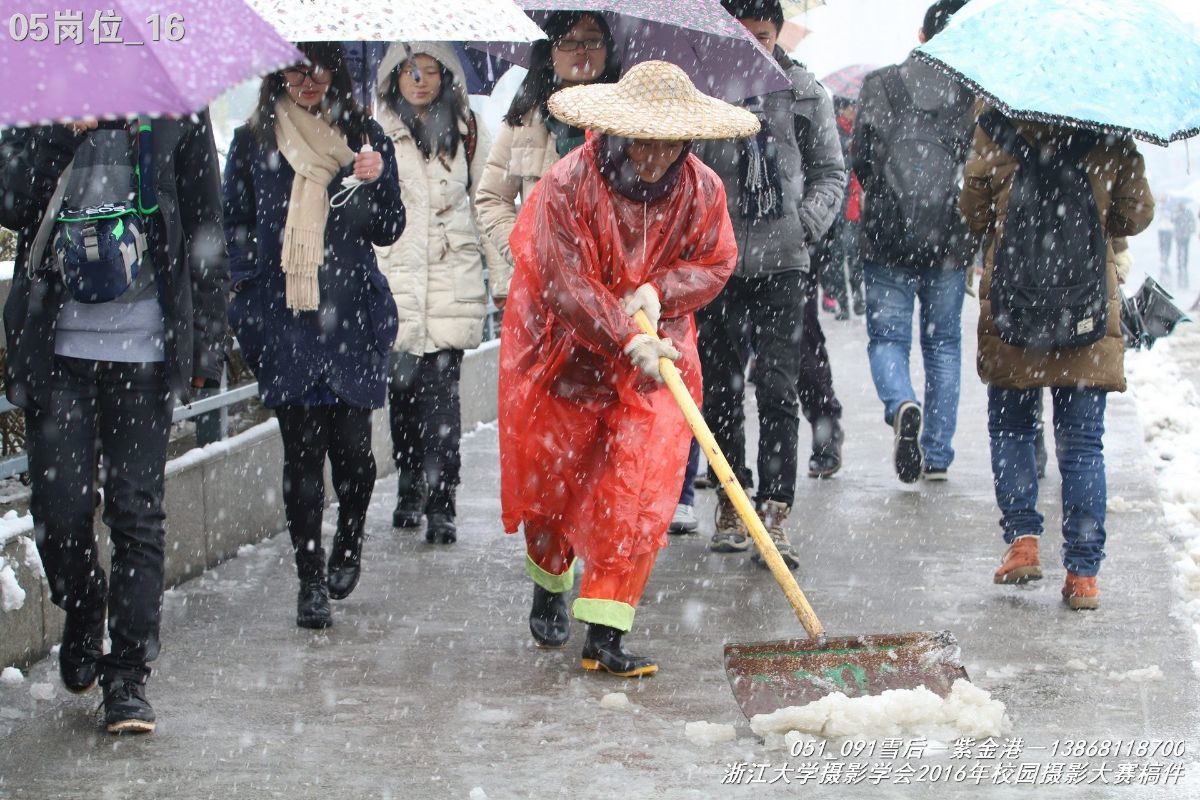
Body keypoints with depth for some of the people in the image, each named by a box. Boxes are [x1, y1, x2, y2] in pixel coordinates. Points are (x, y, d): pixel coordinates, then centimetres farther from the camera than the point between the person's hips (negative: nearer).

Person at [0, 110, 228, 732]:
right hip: (58, 348, 1)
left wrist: (205, 346, 3)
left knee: (136, 513, -2)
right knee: (59, 510, -1)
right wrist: (65, 129, -15)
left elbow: (204, 236, 6)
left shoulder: (177, 112, 4)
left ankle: (127, 678, 6)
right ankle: (82, 615, 29)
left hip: (145, 348, -1)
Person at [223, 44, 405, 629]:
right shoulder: (252, 142, 9)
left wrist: (376, 181, -9)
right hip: (284, 322, 0)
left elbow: (388, 233, 9)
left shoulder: (363, 137, 9)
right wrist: (246, 299, 4)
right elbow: (235, 226, 15)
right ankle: (310, 578, 4)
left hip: (353, 317, 0)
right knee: (302, 451, -4)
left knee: (351, 445, -1)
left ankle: (349, 543, 27)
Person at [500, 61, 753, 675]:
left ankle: (605, 635, -7)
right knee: (552, 483, 11)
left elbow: (716, 262, 2)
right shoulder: (567, 186, -20)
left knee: (639, 493, -10)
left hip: (654, 354, 2)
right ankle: (550, 585, 43)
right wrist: (627, 341, -31)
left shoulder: (700, 190, -9)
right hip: (566, 352, -2)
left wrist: (659, 290, -17)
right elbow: (569, 285, -22)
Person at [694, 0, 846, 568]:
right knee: (721, 388, 7)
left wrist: (806, 223, -5)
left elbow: (830, 171, 11)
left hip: (782, 264, 0)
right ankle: (730, 504, 21)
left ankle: (773, 514, -5)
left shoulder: (804, 92, 6)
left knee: (778, 388, -7)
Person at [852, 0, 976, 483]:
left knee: (887, 337, 7)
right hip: (950, 240, 1)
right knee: (943, 344, 13)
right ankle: (938, 456, 15)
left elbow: (862, 156, -4)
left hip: (888, 238, -1)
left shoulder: (880, 84, -1)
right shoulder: (974, 92, -1)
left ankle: (902, 406, -24)